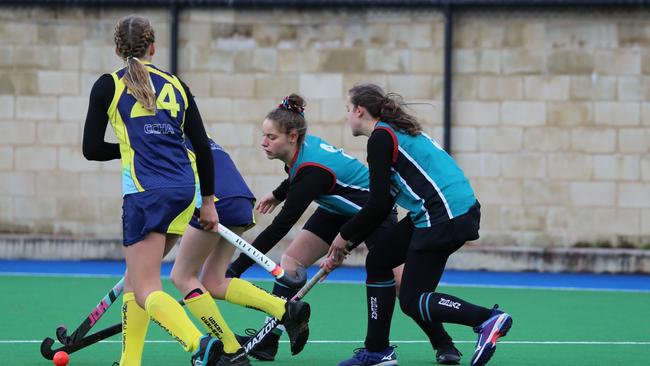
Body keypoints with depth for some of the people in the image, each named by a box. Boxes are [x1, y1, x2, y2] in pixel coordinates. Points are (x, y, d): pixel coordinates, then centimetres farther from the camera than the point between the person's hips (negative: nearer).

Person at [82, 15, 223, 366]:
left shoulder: (108, 85, 3)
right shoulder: (175, 85, 14)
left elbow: (91, 149, 4)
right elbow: (202, 147, 12)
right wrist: (208, 201, 17)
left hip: (146, 193, -6)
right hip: (184, 191, 6)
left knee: (146, 292, -8)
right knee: (136, 278, 20)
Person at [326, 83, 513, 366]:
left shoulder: (380, 138, -8)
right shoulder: (396, 132, 21)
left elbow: (378, 204, -12)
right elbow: (384, 205, 22)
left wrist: (345, 236, 3)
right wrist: (348, 244, 22)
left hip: (445, 217, -10)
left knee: (412, 301, -5)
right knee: (377, 261, 15)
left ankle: (488, 320, -15)